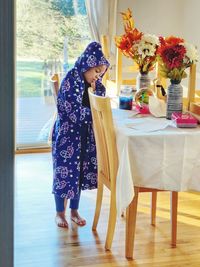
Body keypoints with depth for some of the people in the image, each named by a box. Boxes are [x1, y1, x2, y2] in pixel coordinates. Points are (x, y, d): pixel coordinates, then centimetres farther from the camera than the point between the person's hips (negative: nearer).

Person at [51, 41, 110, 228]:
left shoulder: (95, 84, 3)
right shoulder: (70, 81, -18)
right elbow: (74, 112, -23)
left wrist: (95, 90, -12)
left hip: (85, 135, 6)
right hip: (67, 133, -6)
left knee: (80, 171, 11)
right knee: (64, 171, 2)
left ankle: (74, 211, 23)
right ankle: (60, 213, 16)